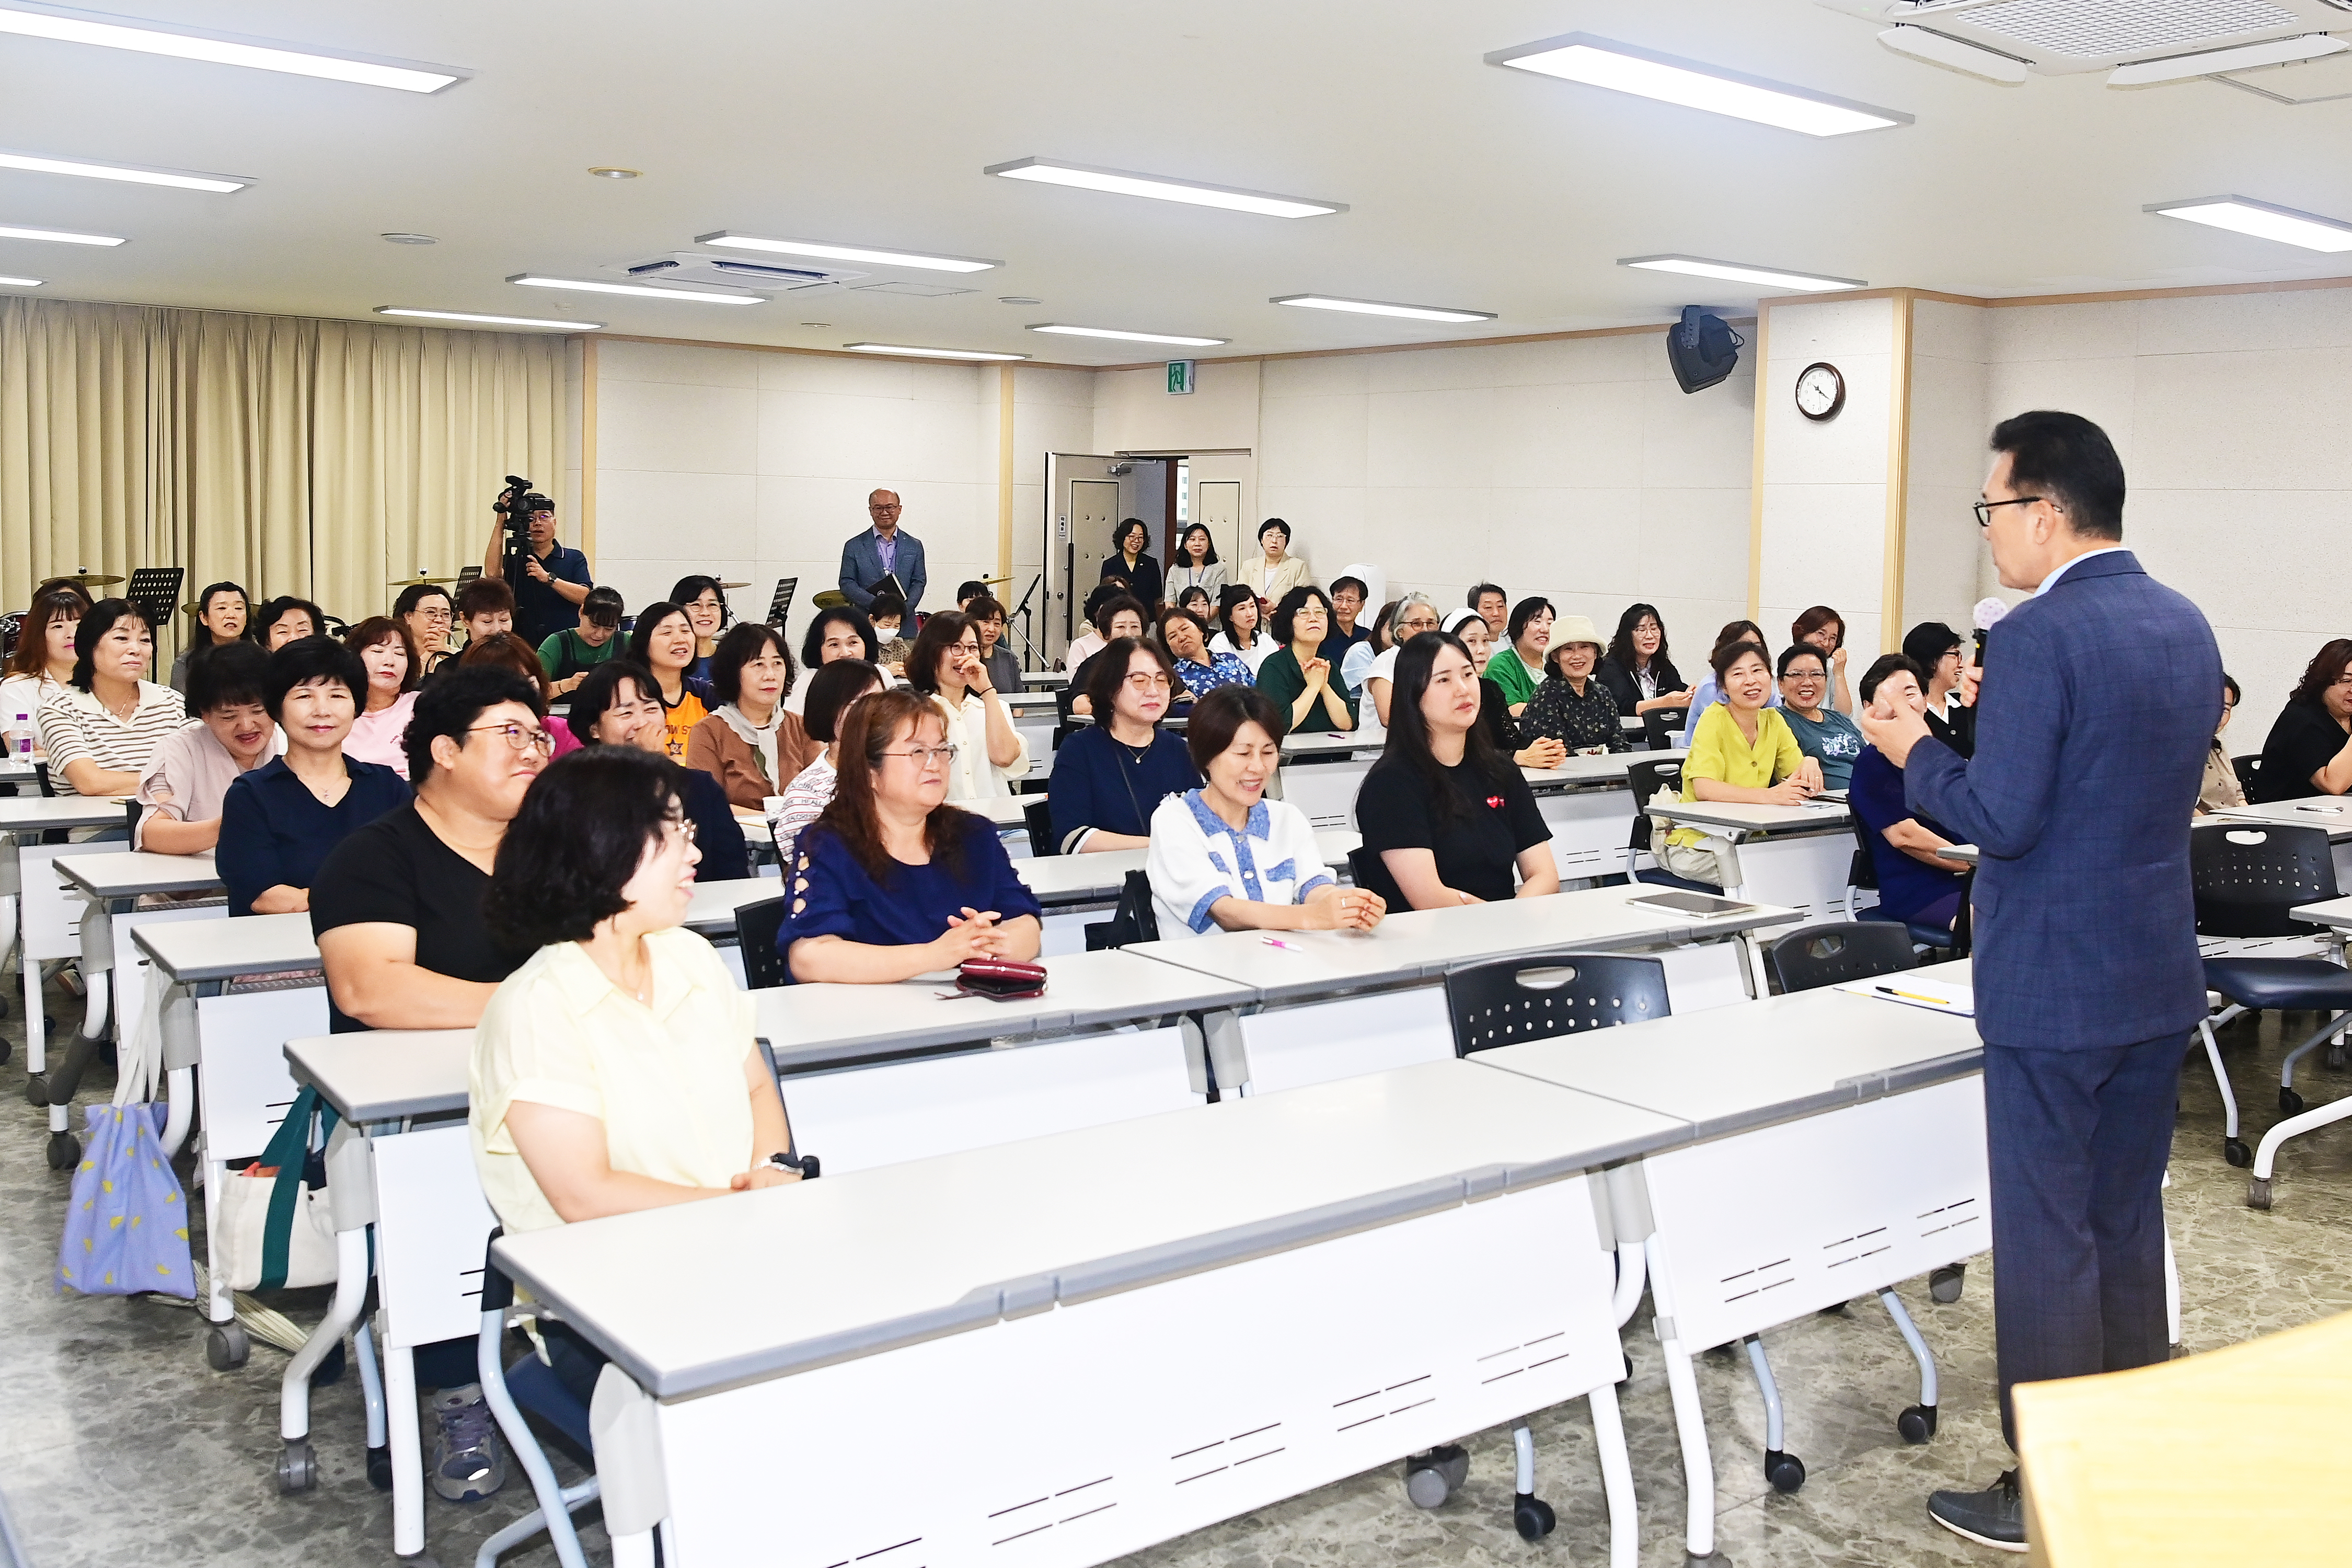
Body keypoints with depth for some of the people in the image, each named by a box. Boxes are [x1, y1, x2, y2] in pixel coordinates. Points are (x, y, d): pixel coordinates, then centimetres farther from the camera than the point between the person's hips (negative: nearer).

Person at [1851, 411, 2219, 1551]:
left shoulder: (2038, 639, -19)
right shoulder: (2186, 625, 8)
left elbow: (2001, 818, -20)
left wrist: (1913, 750, -5)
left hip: (2053, 987, -8)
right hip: (2159, 977, 8)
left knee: (2046, 1239, 2)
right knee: (2128, 1223, 18)